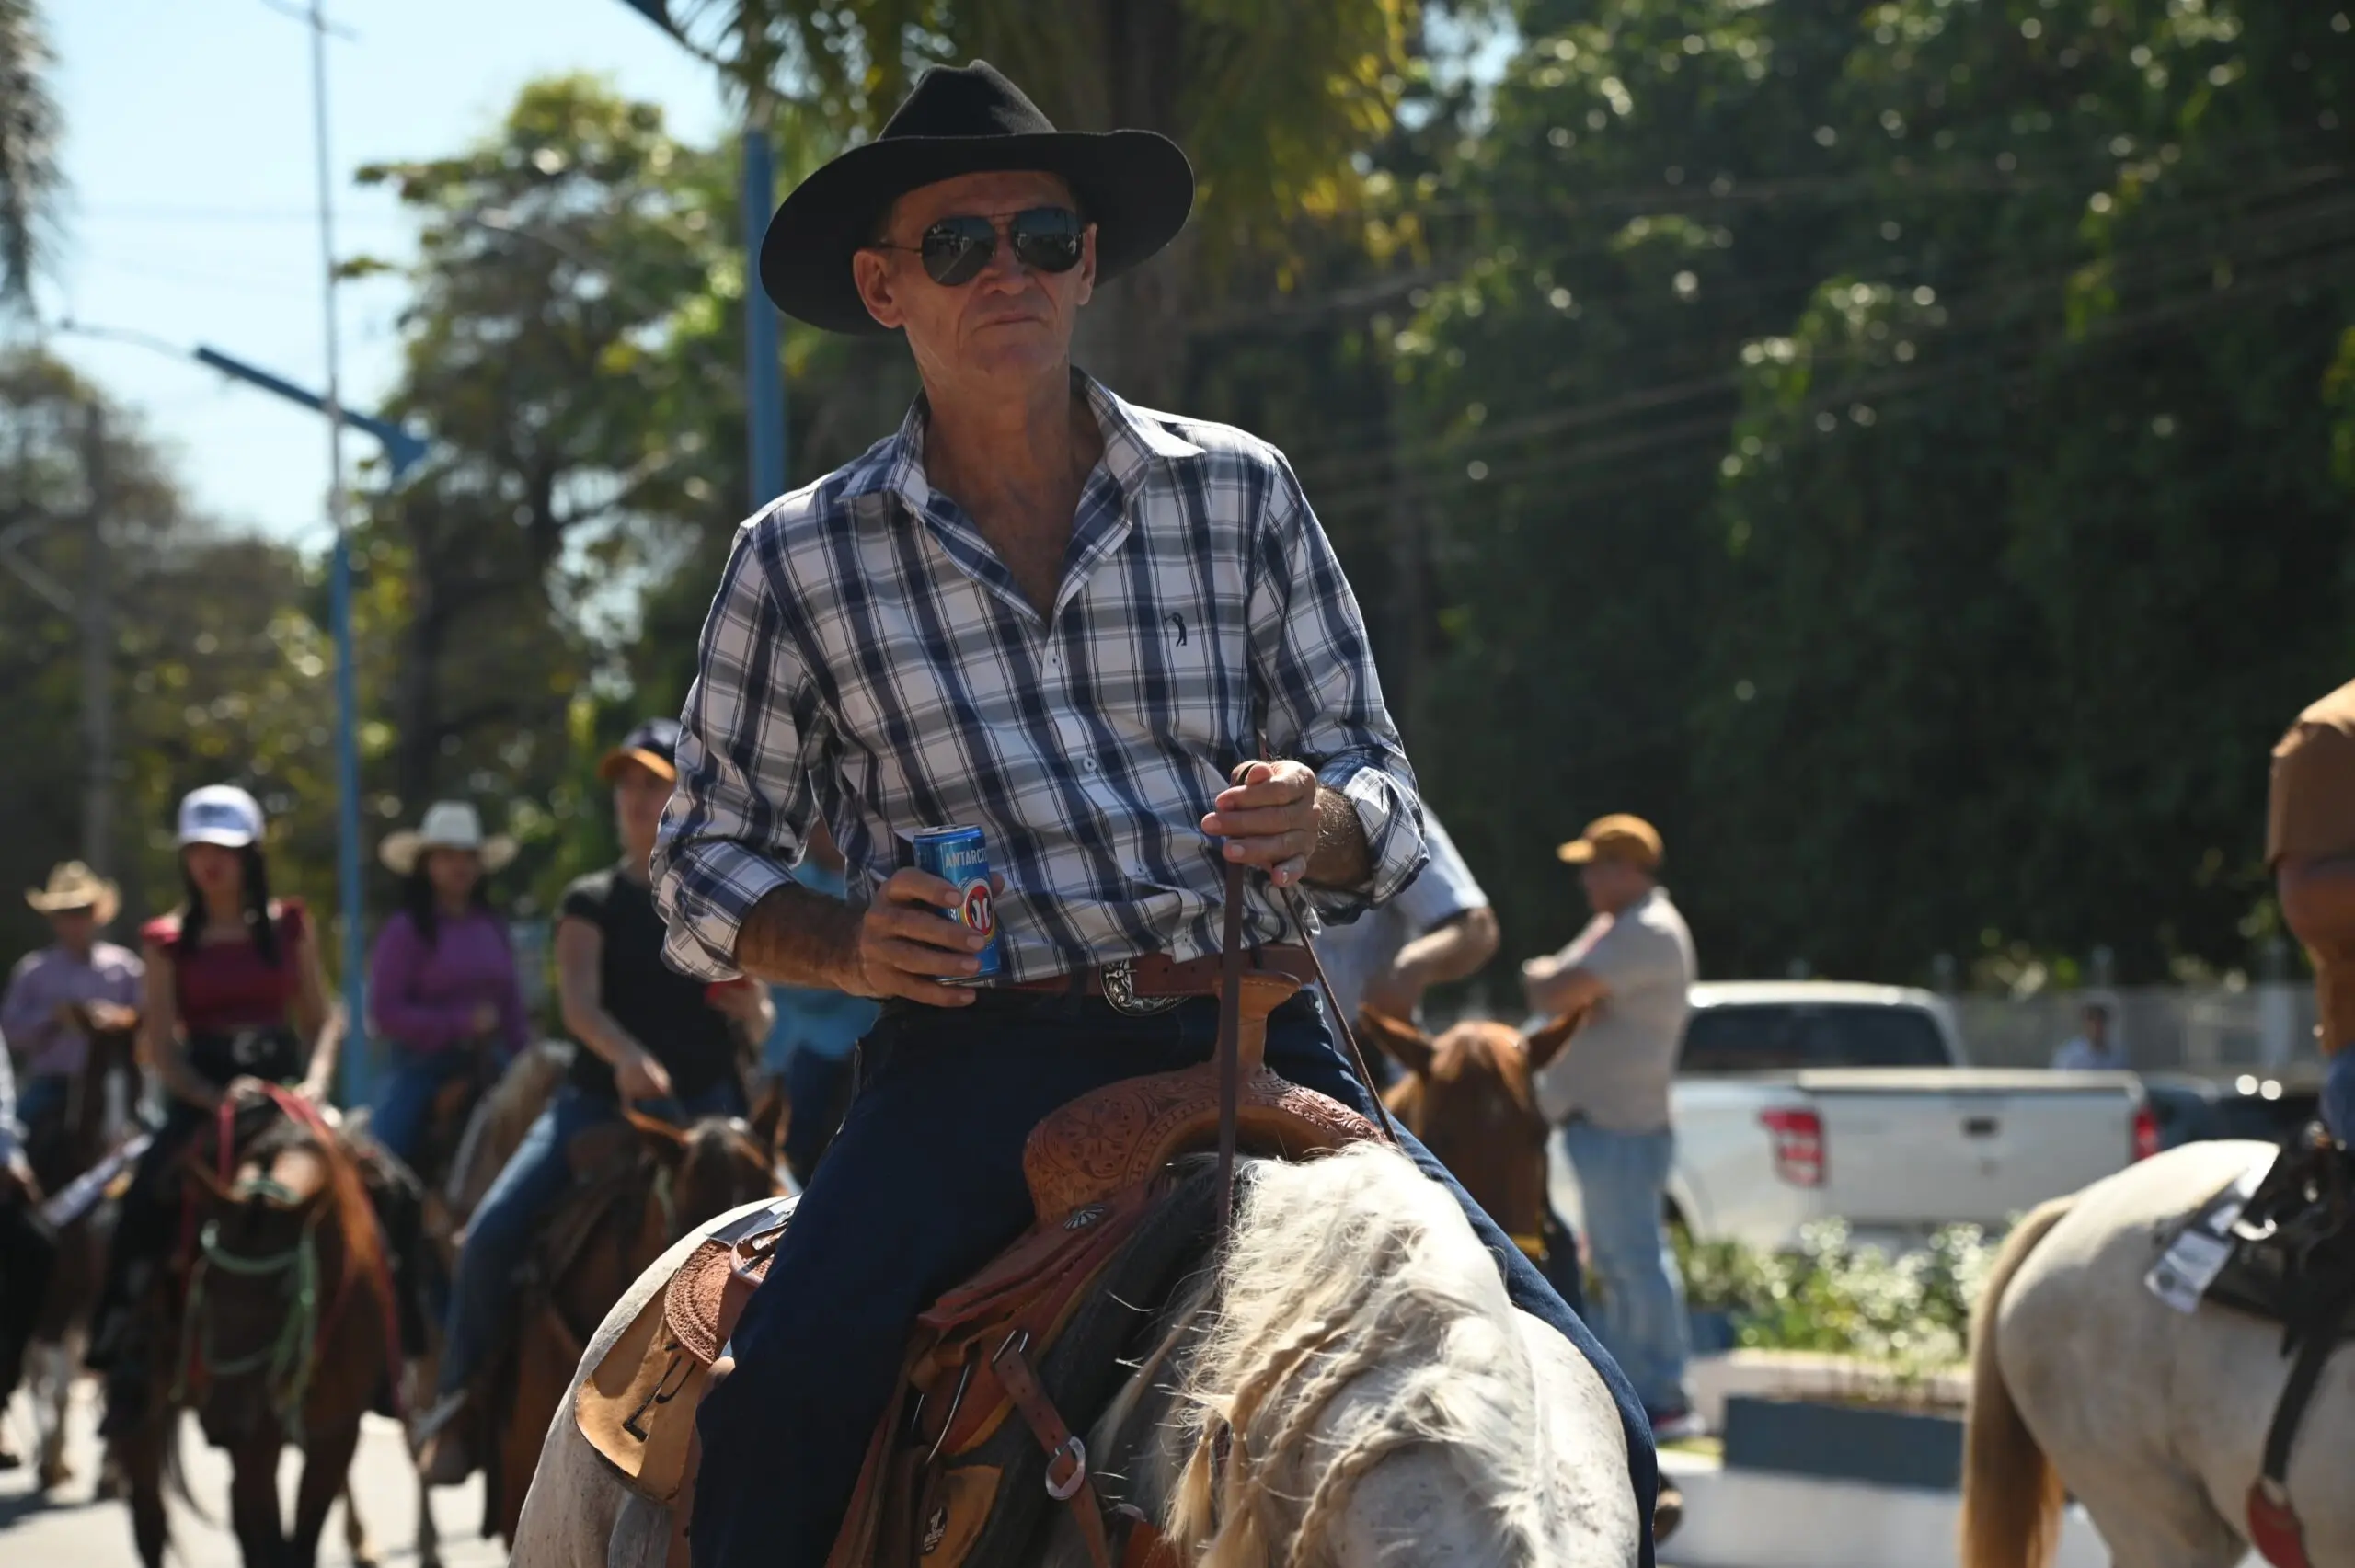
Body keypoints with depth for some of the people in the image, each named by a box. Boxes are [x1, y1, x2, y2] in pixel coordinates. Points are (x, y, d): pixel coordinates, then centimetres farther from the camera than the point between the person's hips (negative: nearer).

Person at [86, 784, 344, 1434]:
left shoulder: (288, 927, 8)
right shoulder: (168, 942, 4)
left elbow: (324, 1020, 9)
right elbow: (161, 1047, -1)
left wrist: (315, 1082, -11)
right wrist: (217, 1101, -17)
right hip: (200, 1101, -1)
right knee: (143, 1205, -25)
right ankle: (121, 1348, -15)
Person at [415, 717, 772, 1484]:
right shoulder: (592, 903, 7)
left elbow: (762, 1027, 13)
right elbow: (578, 1002, -10)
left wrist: (755, 1013, -12)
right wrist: (626, 1057, -31)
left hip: (704, 1102, 1)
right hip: (601, 1098, 0)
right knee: (493, 1232, -19)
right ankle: (461, 1402, -4)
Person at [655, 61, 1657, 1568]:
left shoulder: (1238, 490, 10)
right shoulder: (799, 561, 7)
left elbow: (1384, 800, 12)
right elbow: (709, 866, 14)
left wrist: (1317, 823, -12)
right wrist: (851, 942, -8)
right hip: (977, 1058, -2)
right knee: (783, 1403, -31)